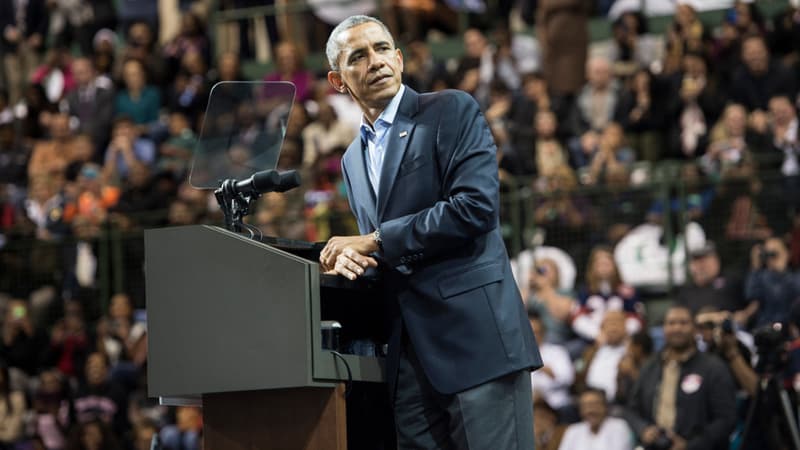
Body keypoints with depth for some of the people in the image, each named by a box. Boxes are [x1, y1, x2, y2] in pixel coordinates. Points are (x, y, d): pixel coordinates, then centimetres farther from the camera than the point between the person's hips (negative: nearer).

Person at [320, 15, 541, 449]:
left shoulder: (452, 111, -1)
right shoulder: (353, 160, 20)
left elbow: (476, 206, -14)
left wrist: (374, 243, -9)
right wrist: (350, 257, -1)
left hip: (474, 335, -6)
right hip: (409, 351, 7)